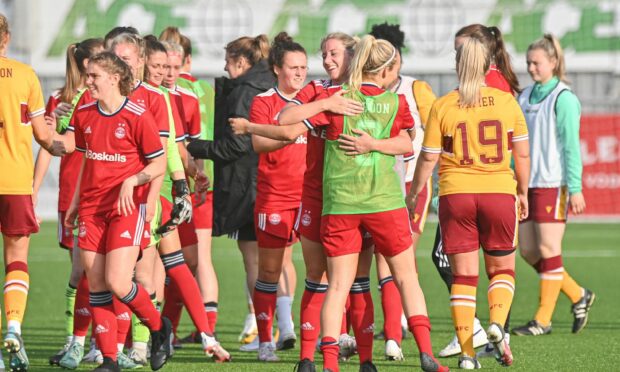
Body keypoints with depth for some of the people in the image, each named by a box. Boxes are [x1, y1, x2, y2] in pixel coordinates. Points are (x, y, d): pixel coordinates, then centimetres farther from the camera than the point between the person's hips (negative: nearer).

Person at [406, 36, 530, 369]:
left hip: (455, 195, 0)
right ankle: (497, 322, -13)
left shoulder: (443, 106, -2)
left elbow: (428, 157, 0)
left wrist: (413, 195, 15)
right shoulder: (507, 101, 0)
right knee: (502, 269, 15)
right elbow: (522, 154, 3)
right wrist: (523, 192, 17)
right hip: (499, 192, 0)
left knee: (463, 276, 6)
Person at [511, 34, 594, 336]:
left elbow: (571, 147, -11)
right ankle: (578, 295, 22)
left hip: (553, 184, -8)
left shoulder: (563, 99, -8)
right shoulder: (525, 97, 13)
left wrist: (575, 188, -14)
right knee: (528, 250, 7)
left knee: (548, 249, -4)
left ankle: (543, 319, 2)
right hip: (527, 184, 8)